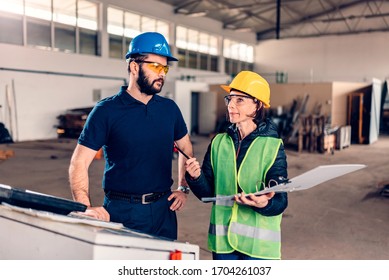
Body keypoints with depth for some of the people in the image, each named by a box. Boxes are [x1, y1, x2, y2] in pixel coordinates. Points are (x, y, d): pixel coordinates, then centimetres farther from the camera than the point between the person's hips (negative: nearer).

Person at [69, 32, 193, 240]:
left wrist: (183, 188, 8)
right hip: (121, 211, -4)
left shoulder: (169, 108, 4)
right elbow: (79, 163, -11)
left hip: (163, 209, 4)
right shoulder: (106, 110, -8)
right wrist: (86, 208, -23)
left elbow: (186, 149, 18)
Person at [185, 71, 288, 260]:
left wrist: (265, 203, -32)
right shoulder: (218, 142, 2)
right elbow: (207, 192, 1)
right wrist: (196, 178, -19)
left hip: (258, 243, -3)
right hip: (222, 239, 3)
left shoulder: (273, 147, -8)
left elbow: (280, 202, -11)